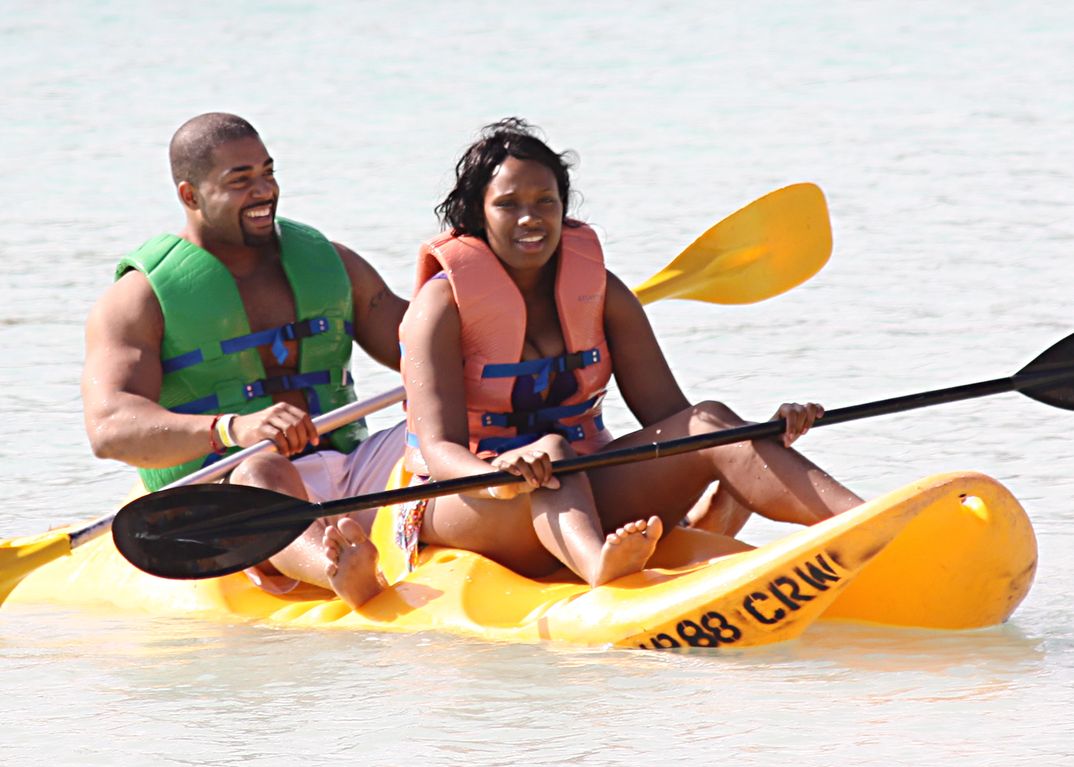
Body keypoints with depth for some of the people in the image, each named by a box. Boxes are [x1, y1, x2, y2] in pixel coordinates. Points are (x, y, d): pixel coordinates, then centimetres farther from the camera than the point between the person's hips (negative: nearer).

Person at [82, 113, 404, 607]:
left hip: (343, 477, 6)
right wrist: (233, 430, -31)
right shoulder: (139, 298, 3)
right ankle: (338, 571, -73)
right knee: (262, 472, -39)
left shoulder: (328, 263, 20)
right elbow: (109, 429, -13)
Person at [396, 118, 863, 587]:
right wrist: (496, 477, -44)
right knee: (549, 449, -36)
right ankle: (599, 567, -71)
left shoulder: (598, 291, 6)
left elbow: (668, 415, -1)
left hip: (582, 489, 5)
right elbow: (438, 447, -21)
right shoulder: (444, 302, -8)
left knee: (711, 426, -17)